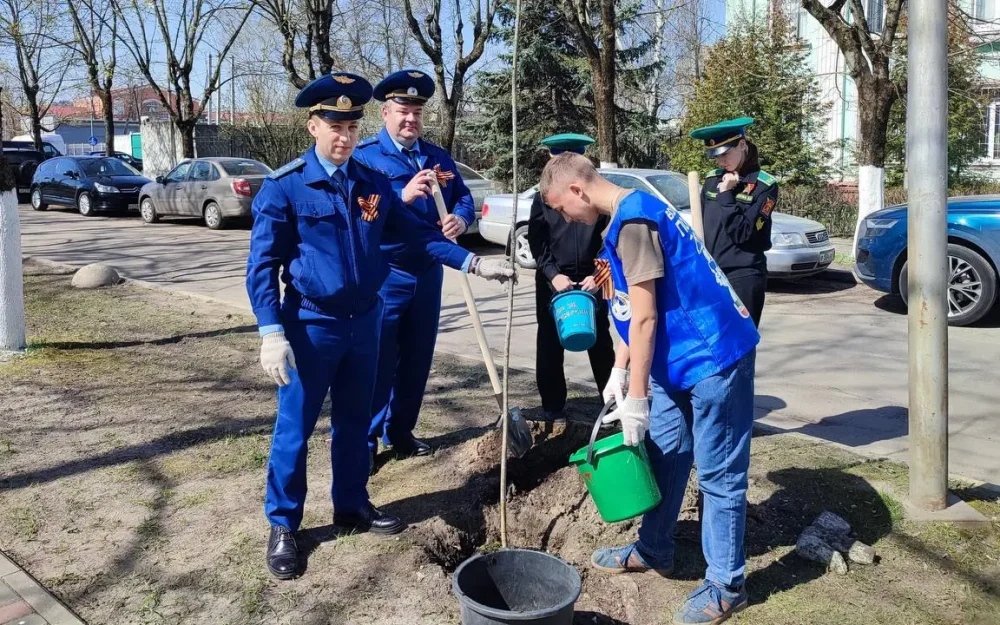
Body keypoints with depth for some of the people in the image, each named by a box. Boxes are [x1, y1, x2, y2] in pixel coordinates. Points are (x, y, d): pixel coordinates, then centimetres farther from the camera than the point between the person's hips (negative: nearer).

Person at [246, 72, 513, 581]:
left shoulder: (373, 184, 4)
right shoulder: (284, 186, -10)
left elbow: (413, 232, 8)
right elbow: (262, 264, -11)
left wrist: (471, 262, -2)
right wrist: (272, 333, -19)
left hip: (364, 321, 5)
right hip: (311, 324, -4)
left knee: (354, 421, 17)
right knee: (295, 428, 5)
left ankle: (352, 505, 34)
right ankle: (282, 526, 20)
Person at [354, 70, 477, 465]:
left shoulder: (437, 157, 11)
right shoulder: (364, 155, -6)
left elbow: (464, 198, 10)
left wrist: (461, 218, -13)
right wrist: (405, 195, -26)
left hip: (428, 273, 6)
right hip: (384, 275, -6)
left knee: (417, 357, 13)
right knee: (378, 359, -3)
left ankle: (400, 431, 27)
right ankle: (366, 439, 8)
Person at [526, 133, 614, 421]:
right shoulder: (543, 196, 2)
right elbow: (536, 241, 0)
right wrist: (553, 274, -12)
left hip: (591, 279, 0)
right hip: (552, 281, 0)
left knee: (600, 341, 8)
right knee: (550, 344, 4)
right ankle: (552, 407, 16)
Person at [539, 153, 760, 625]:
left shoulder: (632, 220, -20)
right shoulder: (630, 214, 11)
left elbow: (645, 317, -21)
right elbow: (632, 310, 17)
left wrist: (635, 399, -17)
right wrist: (619, 369, 16)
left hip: (714, 356, -10)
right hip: (679, 358, 10)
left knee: (719, 472, 0)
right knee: (663, 454, 18)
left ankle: (726, 585, 13)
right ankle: (653, 550, 33)